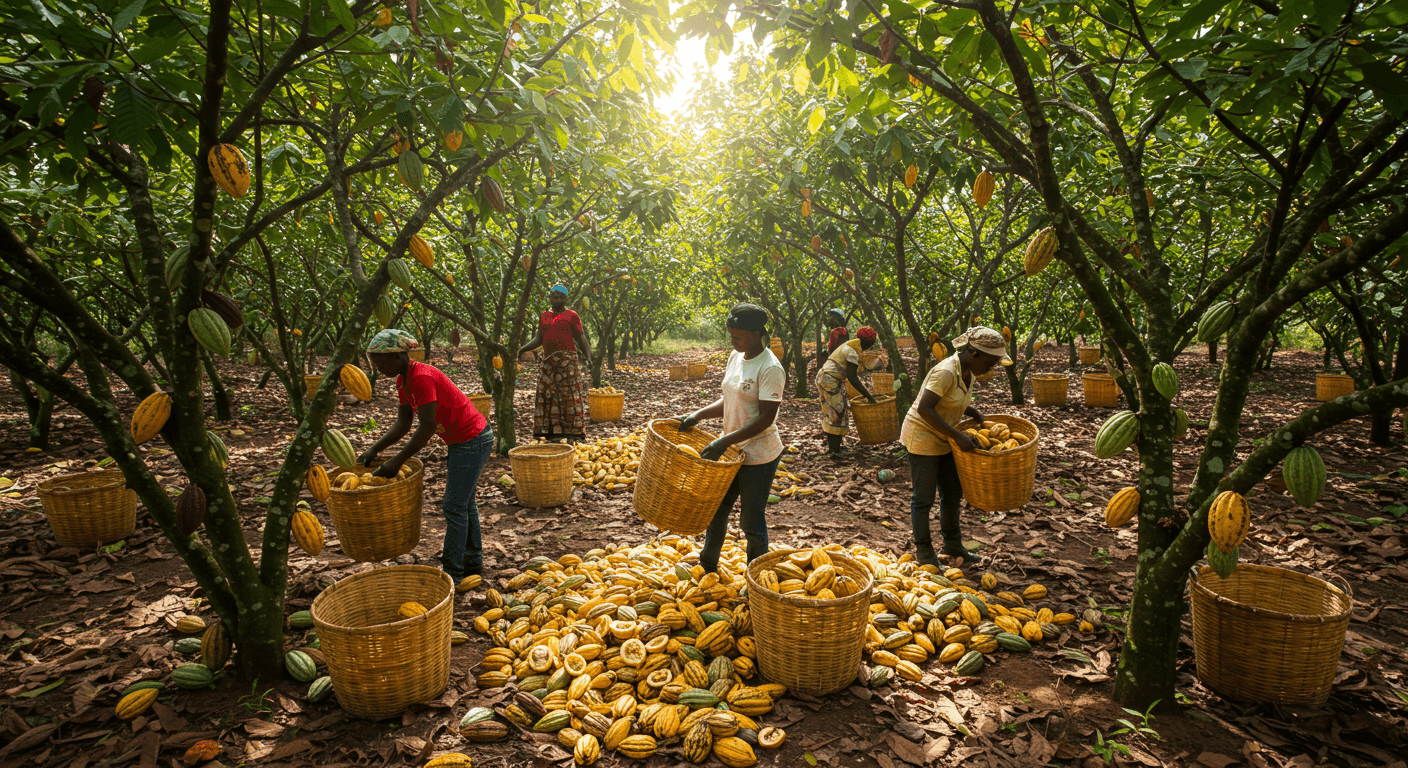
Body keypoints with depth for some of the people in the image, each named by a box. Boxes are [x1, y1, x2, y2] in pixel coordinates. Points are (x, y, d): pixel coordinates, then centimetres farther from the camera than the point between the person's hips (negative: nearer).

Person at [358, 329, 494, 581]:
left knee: (455, 507, -3)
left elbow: (427, 427, -27)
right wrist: (373, 450, -1)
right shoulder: (403, 382, 6)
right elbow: (402, 424, 8)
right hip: (464, 440, 10)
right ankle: (472, 559, 33)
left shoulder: (422, 377, -25)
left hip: (472, 441, -10)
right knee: (464, 503, 19)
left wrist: (396, 461, -24)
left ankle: (452, 572, 8)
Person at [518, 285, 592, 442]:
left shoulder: (572, 316, 3)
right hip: (548, 363, 5)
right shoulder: (544, 316, 18)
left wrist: (588, 353, -15)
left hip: (567, 361, -5)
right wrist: (524, 348, 8)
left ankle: (575, 432, -1)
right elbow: (539, 339, 20)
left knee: (569, 395, -5)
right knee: (548, 396, 3)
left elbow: (580, 338, -1)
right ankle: (554, 434, 9)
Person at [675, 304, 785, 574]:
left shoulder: (770, 369, -20)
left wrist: (724, 441, -28)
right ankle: (707, 566, 40)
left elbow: (766, 418, -24)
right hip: (733, 452, 8)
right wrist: (698, 415, -1)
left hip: (758, 457, -8)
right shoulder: (736, 357, 5)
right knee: (716, 510, 19)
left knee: (751, 522, 4)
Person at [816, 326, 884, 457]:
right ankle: (835, 450, 1)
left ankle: (831, 446, 26)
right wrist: (868, 396, -15)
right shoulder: (854, 351, -14)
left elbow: (853, 375, 23)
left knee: (830, 414, 17)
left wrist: (866, 392, 24)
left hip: (823, 377, 10)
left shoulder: (850, 345, 17)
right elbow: (852, 378, -20)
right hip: (832, 381, -10)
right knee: (837, 413, -3)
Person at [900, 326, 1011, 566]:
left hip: (943, 439, 9)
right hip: (922, 437, -9)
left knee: (952, 492, 17)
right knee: (924, 498, 2)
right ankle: (923, 551, 17)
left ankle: (952, 543, 34)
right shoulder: (946, 372, -26)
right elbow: (924, 409, -32)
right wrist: (957, 436, -30)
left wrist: (973, 412, 1)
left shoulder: (968, 371, 3)